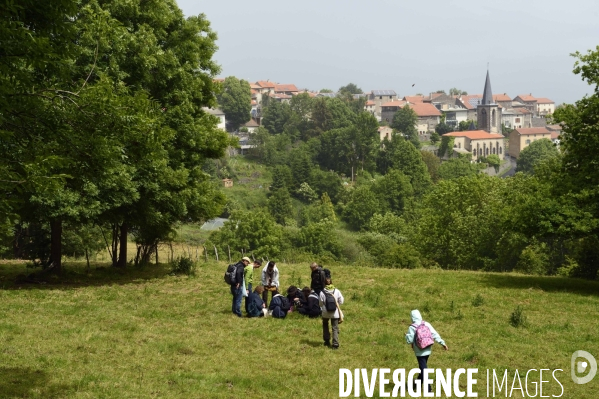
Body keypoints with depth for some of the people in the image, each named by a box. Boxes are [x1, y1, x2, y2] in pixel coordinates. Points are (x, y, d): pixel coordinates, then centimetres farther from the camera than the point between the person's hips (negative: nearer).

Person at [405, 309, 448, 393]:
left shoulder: (412, 327, -14)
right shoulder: (426, 324, -2)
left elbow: (409, 340, -13)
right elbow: (435, 334, -5)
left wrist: (406, 335, 7)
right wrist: (443, 343, -1)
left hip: (420, 351, -5)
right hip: (428, 350, 5)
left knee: (423, 368, -1)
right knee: (423, 366, 22)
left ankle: (428, 387, -6)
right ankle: (419, 381, 38)